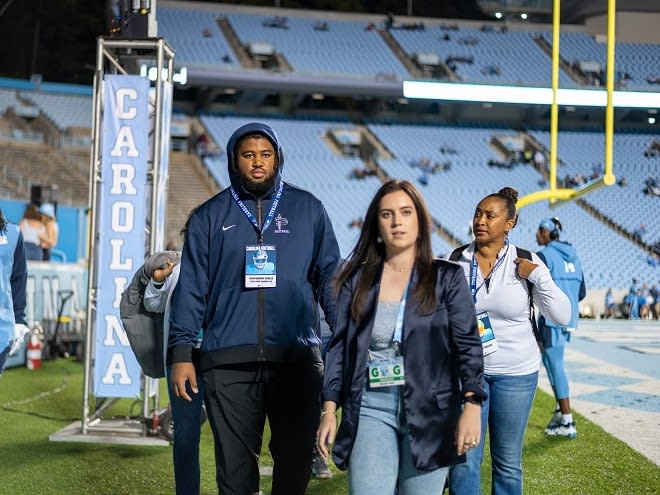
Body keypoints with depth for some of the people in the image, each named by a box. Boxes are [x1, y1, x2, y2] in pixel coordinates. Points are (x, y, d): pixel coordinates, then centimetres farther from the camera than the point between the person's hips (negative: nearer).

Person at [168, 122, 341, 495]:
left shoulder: (308, 209, 10)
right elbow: (191, 288, 7)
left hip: (298, 358, 0)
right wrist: (181, 351, -1)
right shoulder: (210, 216, 10)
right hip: (229, 362, 0)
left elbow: (330, 278, 9)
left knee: (296, 461, 5)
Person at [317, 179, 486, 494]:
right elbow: (339, 346, 9)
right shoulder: (357, 279, 8)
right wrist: (329, 409, 2)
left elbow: (468, 344, -1)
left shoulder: (447, 278, 3)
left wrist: (472, 405, -13)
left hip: (430, 410, -1)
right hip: (370, 409, 1)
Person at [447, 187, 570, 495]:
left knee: (508, 462, 10)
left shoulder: (527, 262, -4)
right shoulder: (455, 261, -2)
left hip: (517, 372, 0)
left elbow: (562, 316, -6)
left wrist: (538, 276, -15)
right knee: (464, 459, 0)